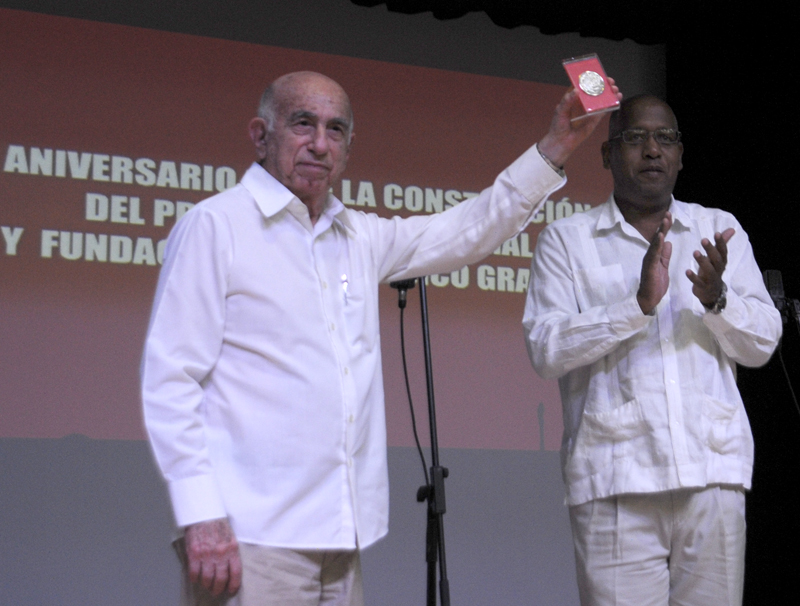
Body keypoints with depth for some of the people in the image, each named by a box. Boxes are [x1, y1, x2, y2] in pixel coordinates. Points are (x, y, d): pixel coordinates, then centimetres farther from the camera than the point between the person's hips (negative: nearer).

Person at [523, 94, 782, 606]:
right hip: (615, 477, -2)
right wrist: (640, 303, -15)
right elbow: (545, 350, -5)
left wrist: (716, 298, -10)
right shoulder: (566, 239, 8)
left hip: (713, 468, 2)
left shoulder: (720, 230, 15)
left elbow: (762, 344, 10)